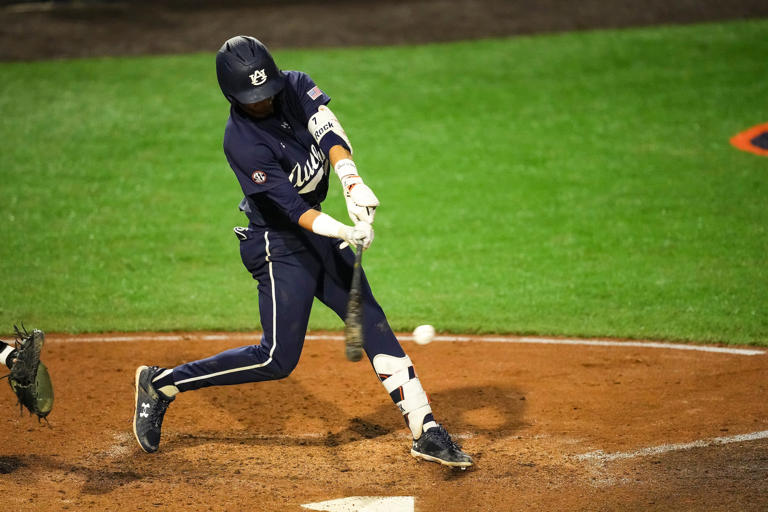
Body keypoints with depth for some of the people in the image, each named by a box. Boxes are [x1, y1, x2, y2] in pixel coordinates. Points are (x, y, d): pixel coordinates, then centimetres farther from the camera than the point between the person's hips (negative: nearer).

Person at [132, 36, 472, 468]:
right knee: (279, 358, -6)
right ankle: (162, 384, 5)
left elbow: (329, 134, -21)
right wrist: (346, 233, -42)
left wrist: (353, 183, -39)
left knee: (373, 323, 2)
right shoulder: (242, 142, -24)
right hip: (278, 243, -7)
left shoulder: (296, 87, -6)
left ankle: (426, 431, 5)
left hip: (317, 229, 7)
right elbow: (292, 208, -28)